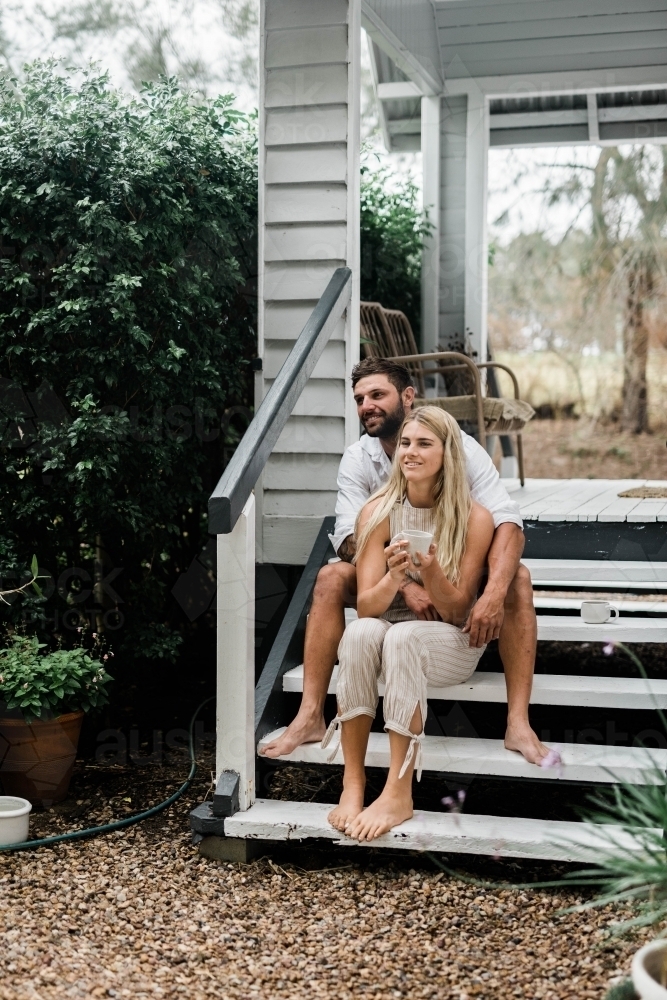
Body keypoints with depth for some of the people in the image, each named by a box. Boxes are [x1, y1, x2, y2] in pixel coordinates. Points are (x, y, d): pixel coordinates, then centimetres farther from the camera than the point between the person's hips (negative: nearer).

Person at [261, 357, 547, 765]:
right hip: (390, 586, 2)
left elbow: (508, 522, -26)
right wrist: (406, 584, -37)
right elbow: (350, 538, -20)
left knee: (517, 578, -29)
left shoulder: (459, 447, -16)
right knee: (331, 578, -24)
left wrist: (493, 594, -44)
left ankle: (519, 724, -34)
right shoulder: (357, 460, -9)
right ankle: (310, 717, -24)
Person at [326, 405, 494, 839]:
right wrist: (394, 579, -31)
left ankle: (399, 794, -33)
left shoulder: (474, 518, -9)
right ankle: (353, 779, -29)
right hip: (388, 632, 2)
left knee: (402, 636, -35)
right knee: (361, 631, -33)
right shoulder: (379, 511, -5)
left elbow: (456, 612, -8)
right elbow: (366, 606, -9)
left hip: (453, 645, -2)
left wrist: (431, 572, -28)